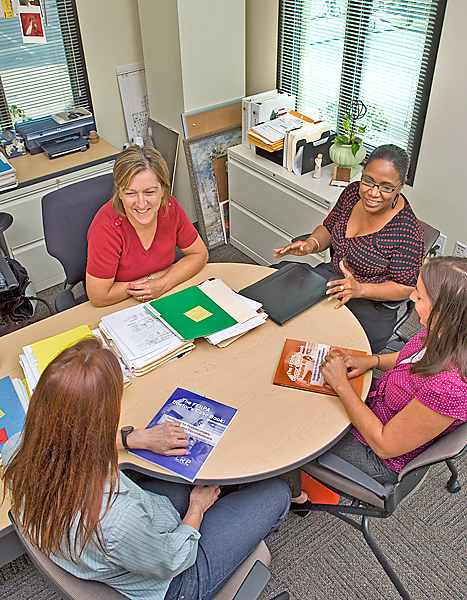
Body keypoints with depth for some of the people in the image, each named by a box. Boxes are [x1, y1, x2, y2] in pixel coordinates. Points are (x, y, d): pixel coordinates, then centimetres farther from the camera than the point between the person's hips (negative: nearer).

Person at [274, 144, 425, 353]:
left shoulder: (407, 230, -22)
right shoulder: (353, 192, -5)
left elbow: (404, 287, -15)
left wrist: (359, 289, -30)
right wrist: (312, 244, -13)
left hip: (371, 305, -6)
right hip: (330, 275, 6)